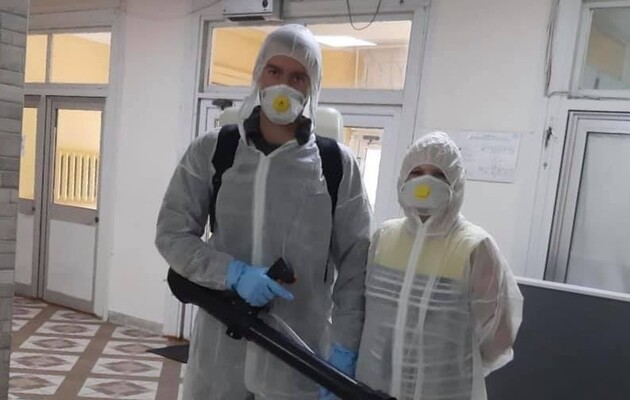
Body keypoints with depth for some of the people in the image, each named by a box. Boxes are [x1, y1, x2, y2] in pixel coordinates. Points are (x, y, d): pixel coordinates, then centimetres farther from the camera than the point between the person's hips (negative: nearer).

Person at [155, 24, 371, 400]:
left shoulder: (337, 165, -5)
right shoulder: (212, 151, -1)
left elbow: (356, 268, -2)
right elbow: (172, 235, -1)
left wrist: (344, 352, -7)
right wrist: (234, 273, -16)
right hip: (218, 355, 2)